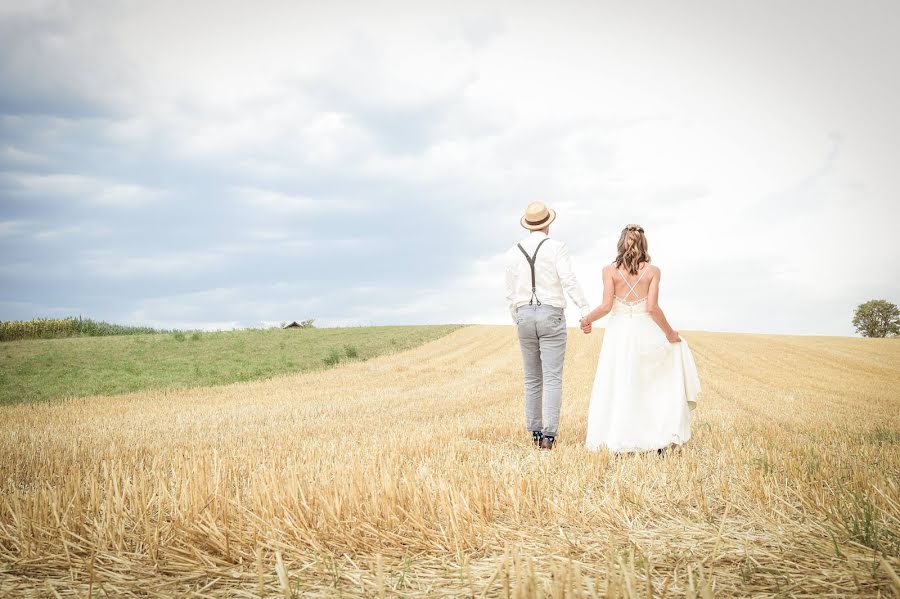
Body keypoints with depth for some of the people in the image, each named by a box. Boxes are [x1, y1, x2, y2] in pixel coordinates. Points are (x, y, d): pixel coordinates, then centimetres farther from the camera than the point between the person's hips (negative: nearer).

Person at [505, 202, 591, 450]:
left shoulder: (513, 252, 7)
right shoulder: (557, 247, -6)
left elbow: (512, 293, 11)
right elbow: (569, 281, -19)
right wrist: (586, 309, -22)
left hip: (525, 317, 4)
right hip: (551, 317, -4)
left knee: (533, 379, 13)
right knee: (552, 379, -5)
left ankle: (535, 432, 15)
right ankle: (549, 434, -13)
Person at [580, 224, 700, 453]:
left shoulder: (610, 270, -3)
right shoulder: (652, 270, -3)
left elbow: (606, 306, -9)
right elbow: (652, 308, -10)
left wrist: (587, 319, 8)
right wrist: (669, 333, 2)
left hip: (618, 333, 0)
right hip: (645, 332, 0)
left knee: (617, 388, 7)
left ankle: (617, 442, 8)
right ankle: (660, 437, 13)